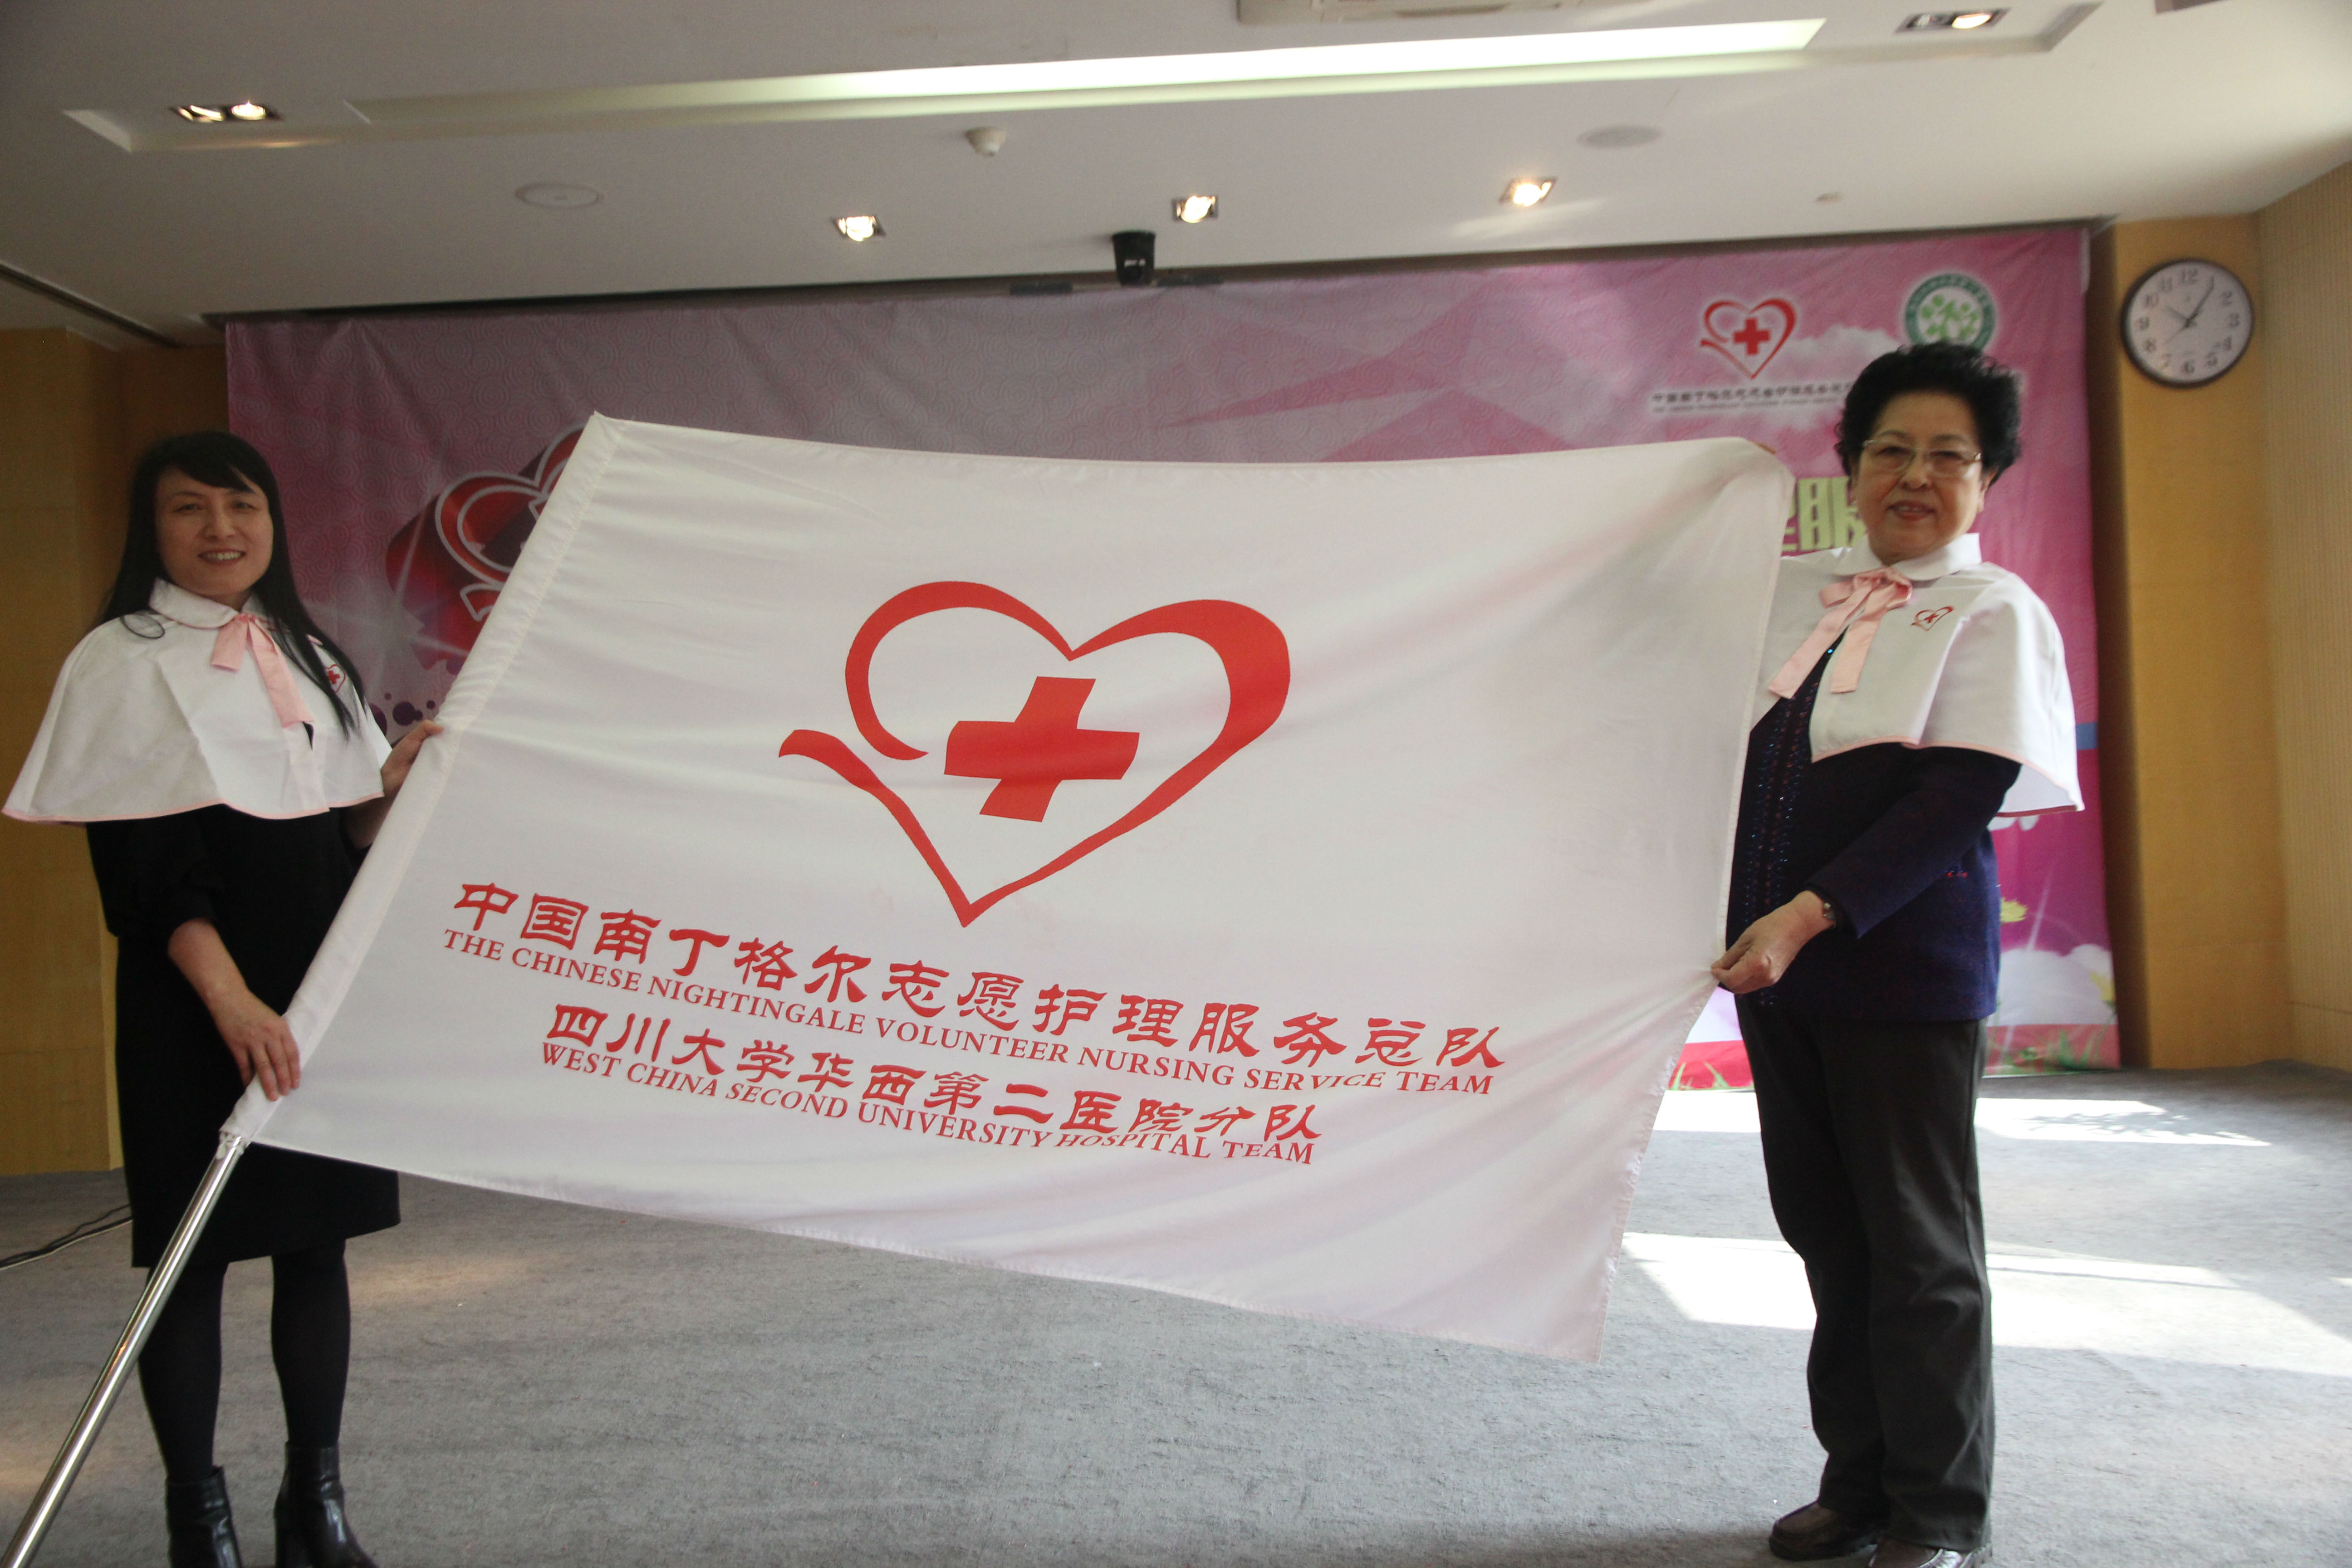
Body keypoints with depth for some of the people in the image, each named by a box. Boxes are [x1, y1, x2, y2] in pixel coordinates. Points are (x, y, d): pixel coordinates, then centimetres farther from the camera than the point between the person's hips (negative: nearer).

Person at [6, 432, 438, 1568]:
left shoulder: (308, 657, 14)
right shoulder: (124, 661, -4)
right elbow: (142, 863, -13)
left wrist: (394, 787, -5)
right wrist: (230, 999, -23)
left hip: (323, 993, 5)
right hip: (195, 1004, -5)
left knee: (319, 1236, 8)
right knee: (194, 1250, 1)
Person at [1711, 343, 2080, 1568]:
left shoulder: (1992, 610, -3)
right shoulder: (1795, 588, 12)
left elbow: (1957, 800, -14)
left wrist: (1810, 915, -21)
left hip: (1903, 969, -5)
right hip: (1776, 961, 5)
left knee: (1917, 1242, 3)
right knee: (1825, 1230, 12)